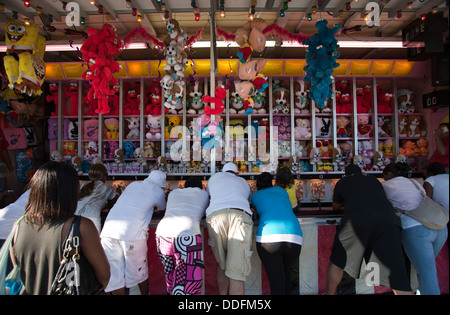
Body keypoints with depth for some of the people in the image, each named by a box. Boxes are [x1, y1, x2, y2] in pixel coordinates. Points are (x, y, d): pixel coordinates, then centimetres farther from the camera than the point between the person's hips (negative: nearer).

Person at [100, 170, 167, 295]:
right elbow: (162, 207, 26)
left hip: (108, 230, 5)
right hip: (132, 233, -4)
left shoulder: (133, 185, 22)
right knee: (139, 270, 16)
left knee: (114, 274, 12)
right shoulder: (157, 191, 7)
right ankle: (145, 293, 31)